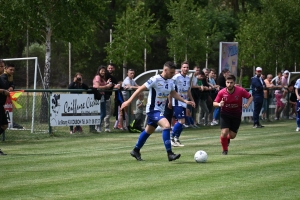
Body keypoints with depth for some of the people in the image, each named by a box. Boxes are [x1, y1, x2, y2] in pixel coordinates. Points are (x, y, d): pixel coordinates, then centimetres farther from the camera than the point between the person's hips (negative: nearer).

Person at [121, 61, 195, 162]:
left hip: (160, 110, 9)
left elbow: (173, 93, 19)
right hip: (153, 109, -9)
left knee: (148, 131, 20)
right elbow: (140, 89, -17)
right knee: (166, 125, -26)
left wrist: (185, 101, 9)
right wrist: (129, 101, -20)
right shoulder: (155, 79, -20)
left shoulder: (170, 81, 4)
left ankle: (136, 151, 37)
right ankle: (170, 154, -25)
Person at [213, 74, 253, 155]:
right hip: (225, 114, -1)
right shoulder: (221, 92, -15)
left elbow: (250, 97, -3)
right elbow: (214, 103, -6)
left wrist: (247, 104, -22)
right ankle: (225, 150, 9)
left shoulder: (240, 91, -16)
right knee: (224, 133, -18)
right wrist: (219, 104, -28)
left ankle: (227, 139, 43)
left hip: (236, 115, 1)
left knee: (232, 136, 2)